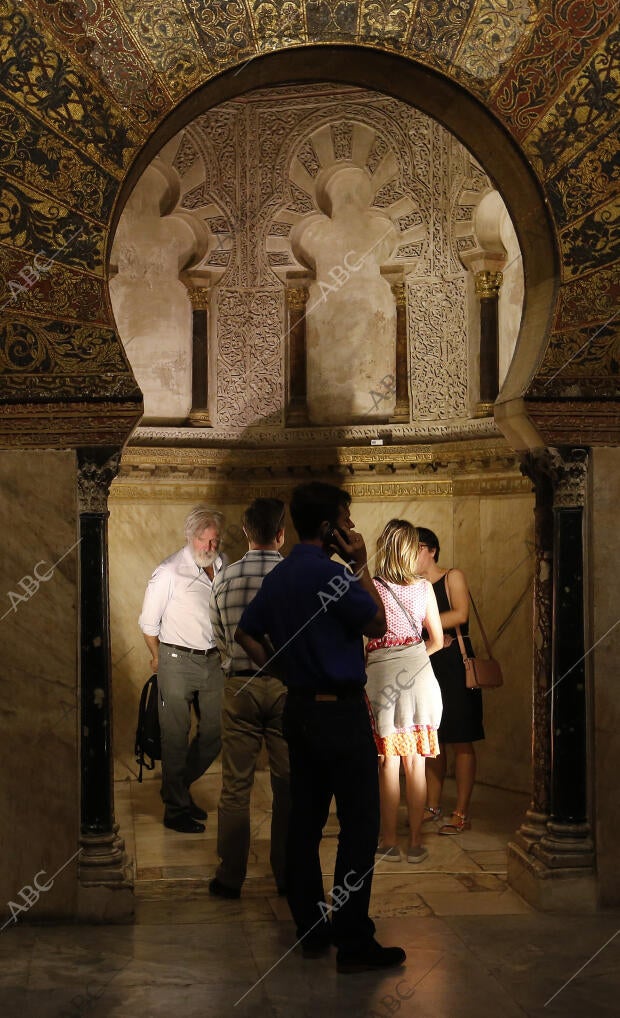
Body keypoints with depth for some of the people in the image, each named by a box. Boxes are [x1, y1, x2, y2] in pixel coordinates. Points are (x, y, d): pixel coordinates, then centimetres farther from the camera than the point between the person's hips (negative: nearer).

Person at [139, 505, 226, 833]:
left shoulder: (222, 565, 4)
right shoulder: (169, 572, -13)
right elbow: (149, 623, -3)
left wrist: (223, 650, 15)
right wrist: (159, 658, 8)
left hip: (212, 659, 6)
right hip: (177, 660, -6)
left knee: (215, 731, 10)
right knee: (176, 737, 1)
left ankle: (179, 788, 32)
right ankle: (175, 810, 13)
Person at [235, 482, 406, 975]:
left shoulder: (279, 576, 8)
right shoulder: (331, 574, -17)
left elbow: (246, 633, 16)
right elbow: (378, 625, -7)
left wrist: (283, 671, 14)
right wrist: (361, 564, -4)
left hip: (300, 708, 9)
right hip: (340, 712, -9)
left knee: (305, 821, 11)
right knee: (360, 824, -4)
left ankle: (311, 929, 19)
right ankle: (354, 942, -3)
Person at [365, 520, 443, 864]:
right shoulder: (423, 587, 1)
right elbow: (437, 640, 7)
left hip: (382, 669, -2)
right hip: (418, 674, 2)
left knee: (389, 763, 4)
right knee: (416, 764, 6)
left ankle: (389, 842, 10)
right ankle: (416, 843, 11)